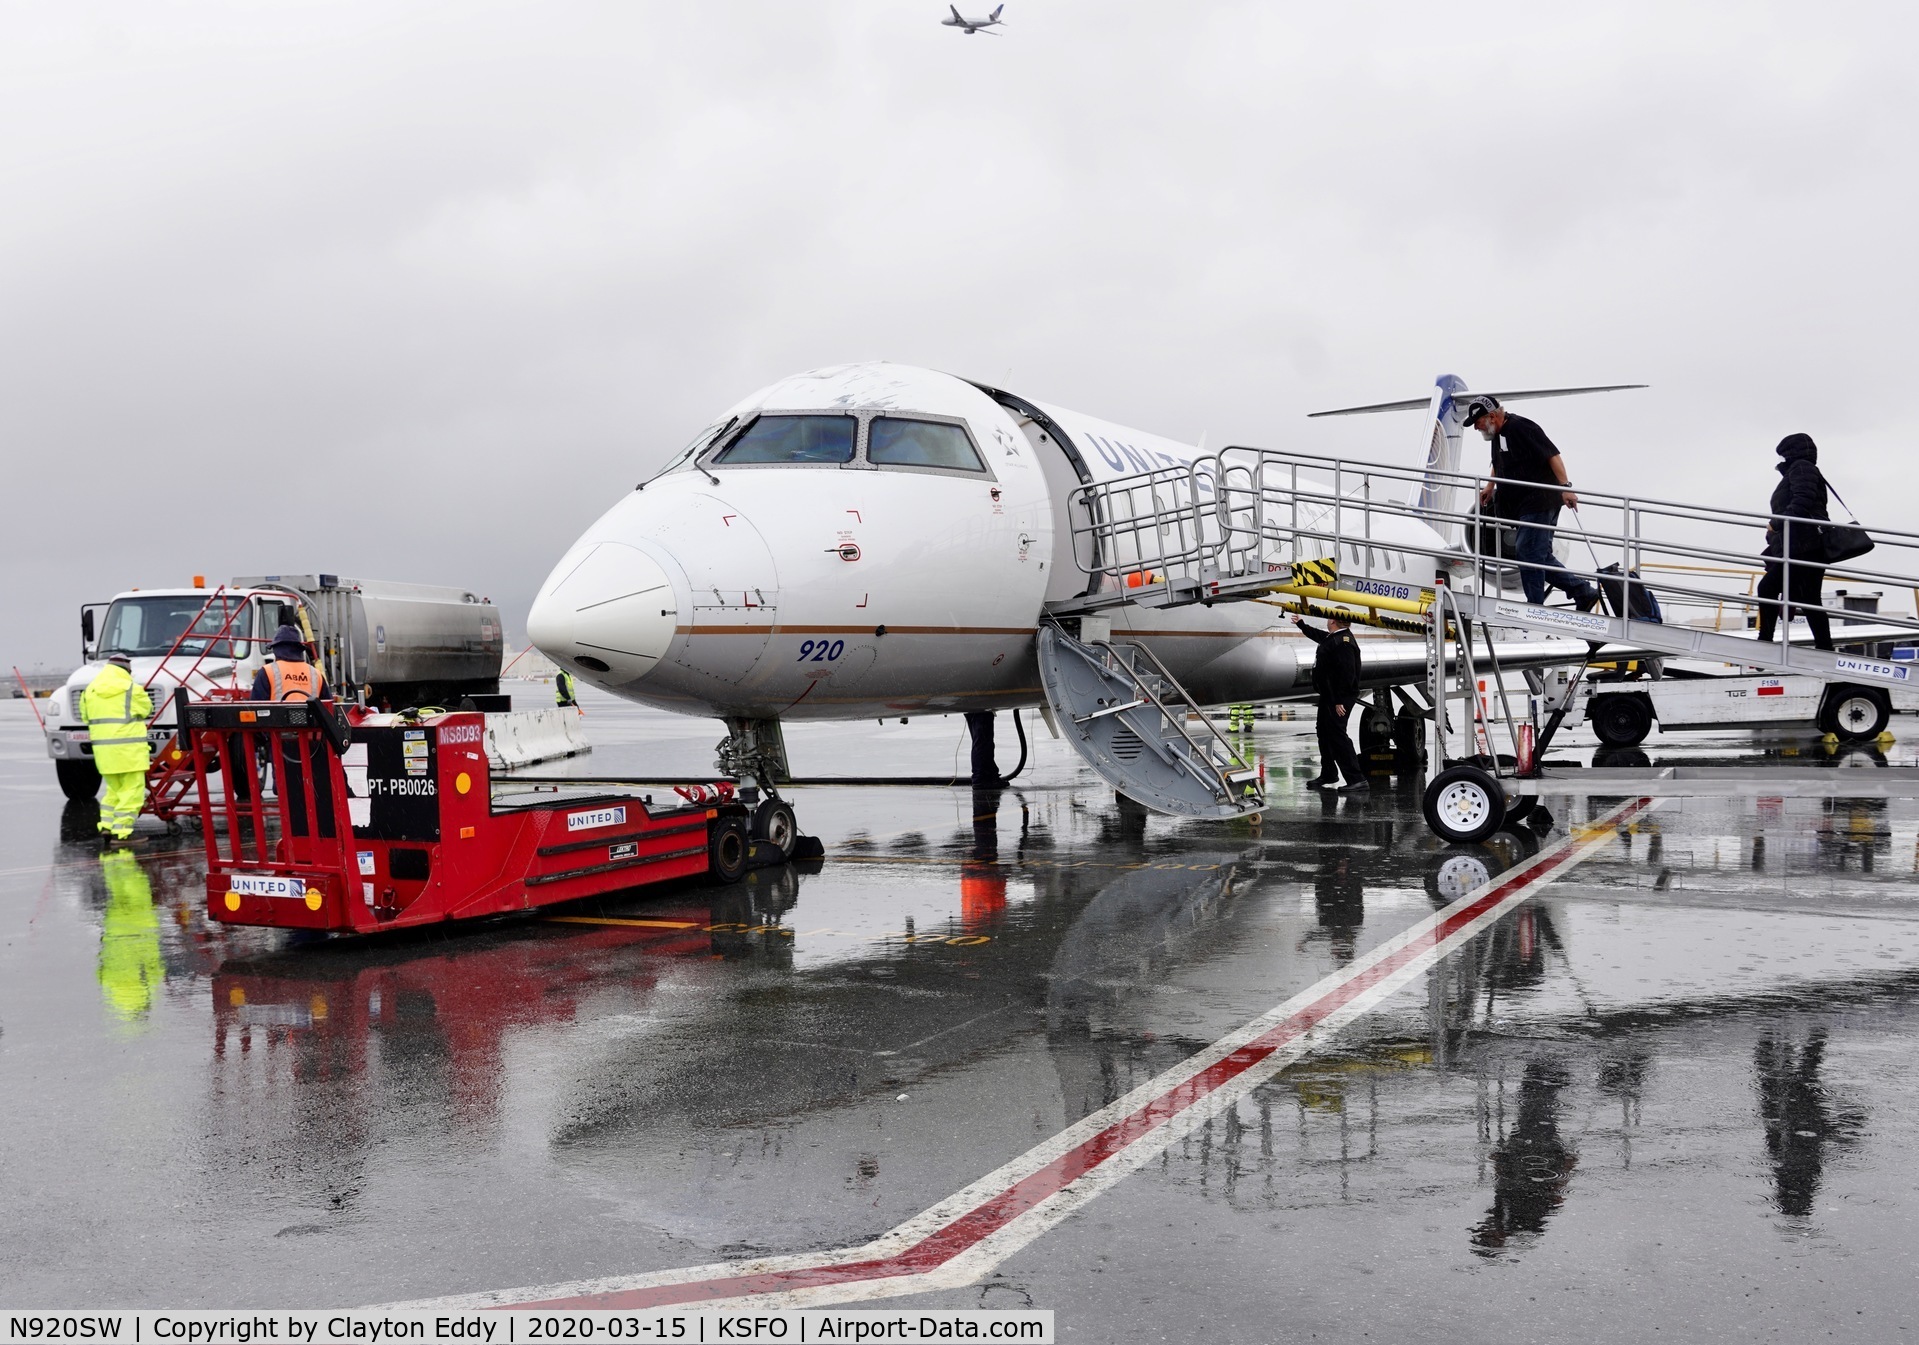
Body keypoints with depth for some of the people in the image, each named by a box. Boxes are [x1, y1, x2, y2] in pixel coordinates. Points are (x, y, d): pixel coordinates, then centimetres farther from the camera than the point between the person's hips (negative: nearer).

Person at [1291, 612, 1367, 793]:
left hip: (1338, 698, -11)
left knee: (1337, 735, -14)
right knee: (1324, 732, 19)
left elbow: (1347, 674, -29)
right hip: (1328, 696, 11)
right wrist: (1300, 624, 48)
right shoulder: (1333, 638, 12)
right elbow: (1317, 635, 36)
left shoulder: (1343, 642, -22)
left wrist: (1340, 700, -29)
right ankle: (1328, 777, 29)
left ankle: (1357, 780, -15)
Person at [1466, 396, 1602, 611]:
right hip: (1522, 507, 10)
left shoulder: (1521, 428, -15)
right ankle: (1584, 592, 16)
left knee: (1527, 554, -9)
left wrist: (1565, 487, -26)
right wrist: (1490, 487, 29)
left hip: (1539, 503, -10)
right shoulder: (1498, 434, 15)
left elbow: (1553, 455, -21)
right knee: (1540, 557, 10)